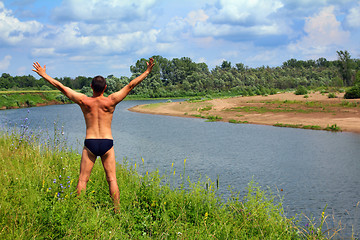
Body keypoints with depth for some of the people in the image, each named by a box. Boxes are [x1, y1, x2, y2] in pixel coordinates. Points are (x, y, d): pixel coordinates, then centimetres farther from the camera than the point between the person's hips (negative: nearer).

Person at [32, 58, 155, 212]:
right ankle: (117, 210, 3)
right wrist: (147, 72, 0)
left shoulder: (83, 101, -2)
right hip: (107, 143, 0)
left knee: (82, 179, 6)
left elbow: (60, 86, 3)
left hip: (90, 143, 0)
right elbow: (130, 85, -3)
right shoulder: (111, 101, -4)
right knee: (112, 179, 4)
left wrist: (43, 75, 11)